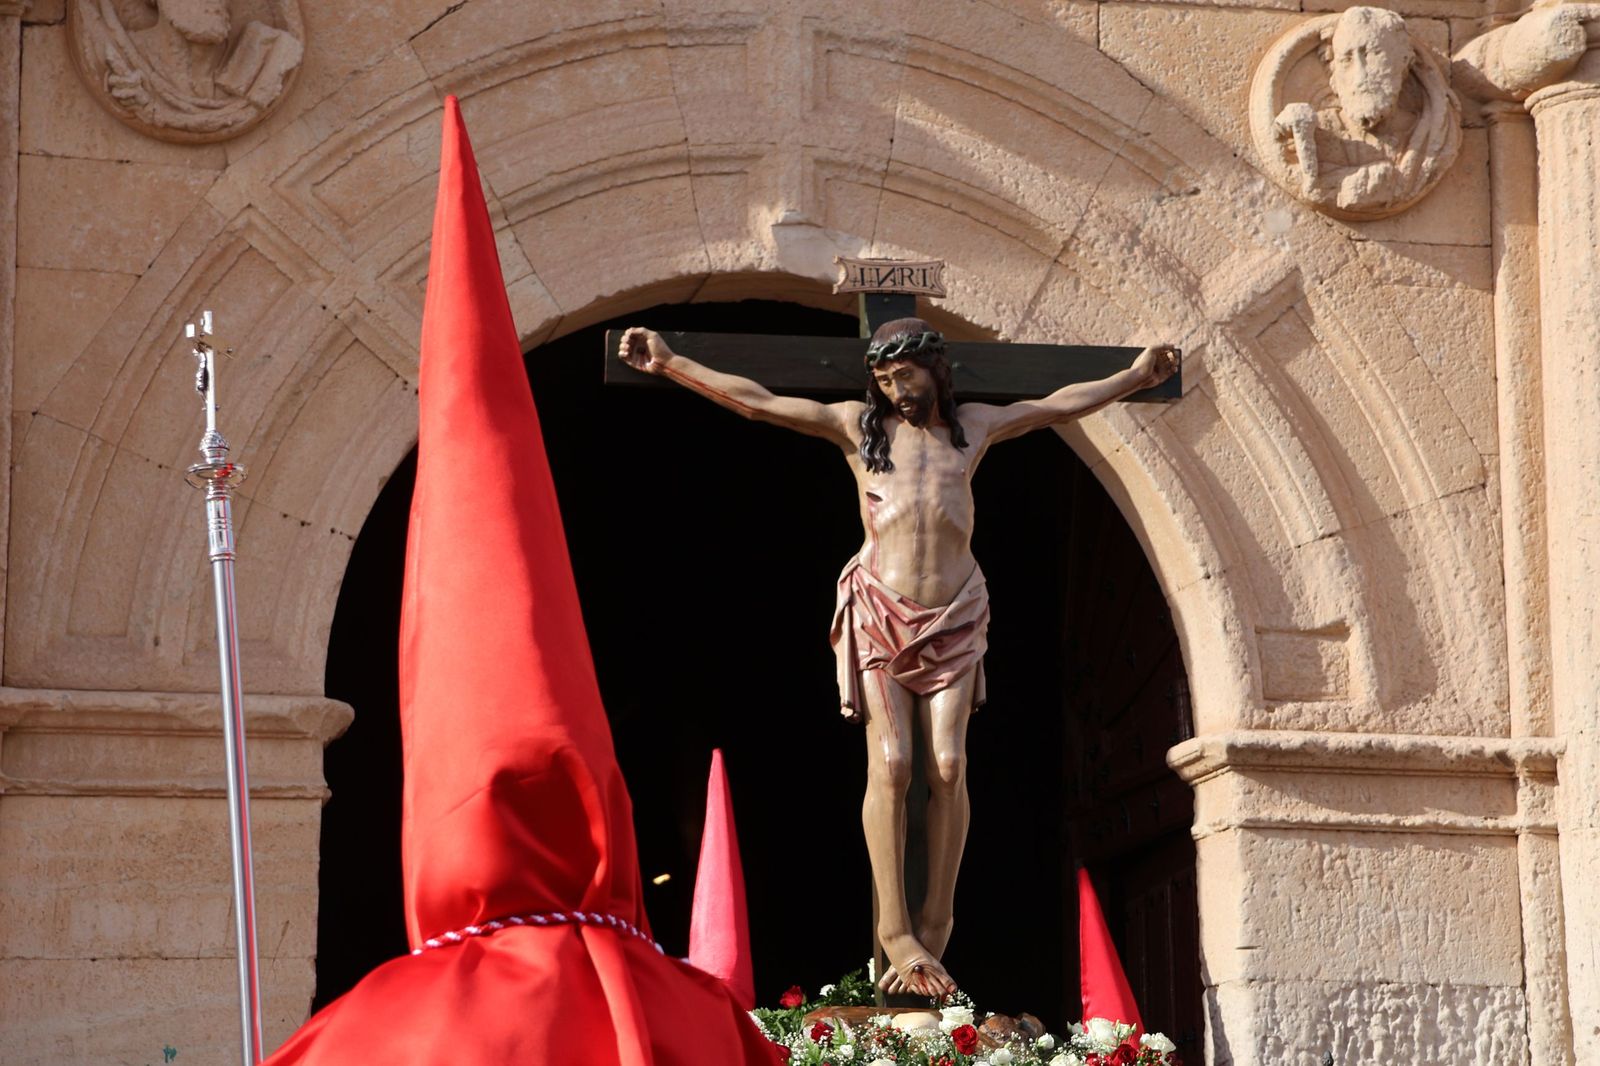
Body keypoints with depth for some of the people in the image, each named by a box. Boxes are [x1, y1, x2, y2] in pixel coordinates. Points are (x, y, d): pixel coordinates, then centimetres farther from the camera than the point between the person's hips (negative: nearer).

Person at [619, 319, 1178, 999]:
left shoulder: (974, 426, 16)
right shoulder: (857, 425, 9)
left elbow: (1060, 405, 27)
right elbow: (757, 402, 7)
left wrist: (1135, 377, 32)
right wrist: (670, 365, 2)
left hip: (954, 615, 2)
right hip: (880, 611, -2)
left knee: (948, 765, -9)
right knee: (890, 764, -11)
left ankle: (934, 925, -3)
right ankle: (896, 933, -11)